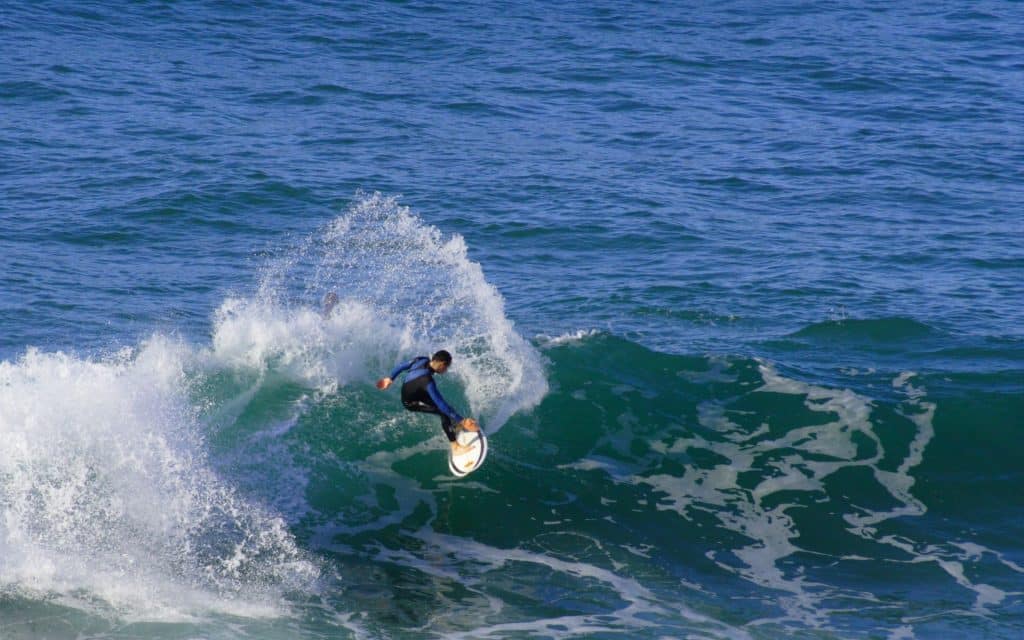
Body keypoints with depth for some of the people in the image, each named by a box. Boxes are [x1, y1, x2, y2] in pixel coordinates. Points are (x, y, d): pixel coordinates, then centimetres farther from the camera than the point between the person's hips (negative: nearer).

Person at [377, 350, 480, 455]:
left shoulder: (422, 360, -16)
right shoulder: (427, 381, -39)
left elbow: (401, 366, 2)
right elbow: (441, 405, -37)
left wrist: (390, 379, 21)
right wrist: (461, 421, -35)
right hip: (411, 403, -9)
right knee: (444, 412, -16)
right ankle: (455, 447, -11)